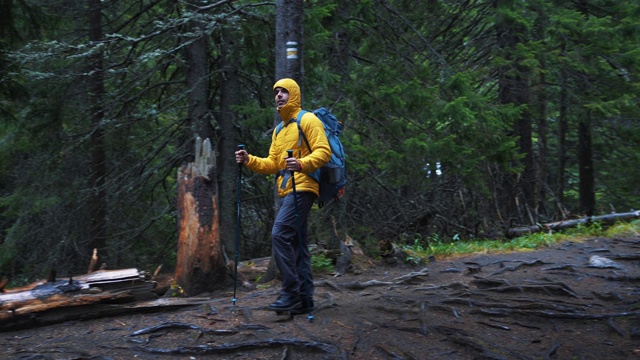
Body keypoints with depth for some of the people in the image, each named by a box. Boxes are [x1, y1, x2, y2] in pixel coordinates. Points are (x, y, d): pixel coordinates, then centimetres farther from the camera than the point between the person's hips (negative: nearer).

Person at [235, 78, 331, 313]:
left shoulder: (307, 120, -3)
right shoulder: (279, 130, 24)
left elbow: (323, 152, -13)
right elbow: (272, 164, 21)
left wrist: (302, 164, -30)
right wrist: (249, 161, 6)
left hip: (302, 188, -9)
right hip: (286, 192, 9)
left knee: (280, 234, -18)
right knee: (297, 244, 8)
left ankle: (291, 292, -14)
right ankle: (304, 299, 12)